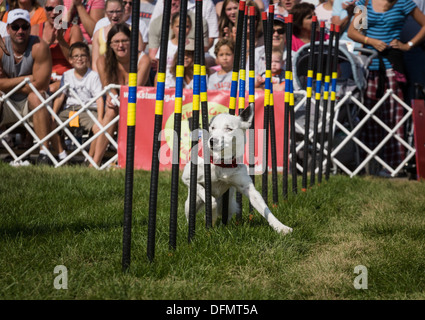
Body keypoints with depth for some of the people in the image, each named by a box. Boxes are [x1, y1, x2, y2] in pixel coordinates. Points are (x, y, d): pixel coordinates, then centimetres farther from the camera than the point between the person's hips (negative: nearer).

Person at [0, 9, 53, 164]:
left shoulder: (39, 47, -19)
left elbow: (40, 86, -22)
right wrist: (25, 79, -19)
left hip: (30, 104, -2)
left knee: (36, 97, -35)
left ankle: (44, 153, -40)